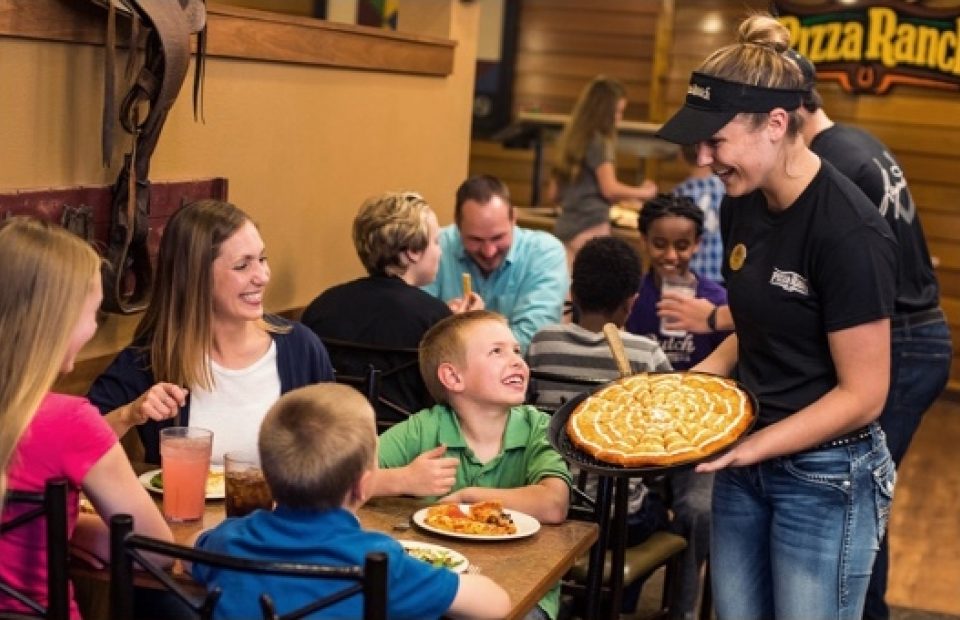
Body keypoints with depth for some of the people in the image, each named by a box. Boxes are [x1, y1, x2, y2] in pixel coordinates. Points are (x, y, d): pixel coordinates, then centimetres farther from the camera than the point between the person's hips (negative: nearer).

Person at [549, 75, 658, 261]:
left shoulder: (571, 138, 14)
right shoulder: (598, 142, -9)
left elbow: (555, 192, 19)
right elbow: (610, 189, -12)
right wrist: (644, 192, 4)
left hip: (565, 227, 8)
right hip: (591, 228, -8)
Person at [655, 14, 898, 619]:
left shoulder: (849, 233, -23)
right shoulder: (743, 206, 1)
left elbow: (862, 395, -18)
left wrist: (753, 447, -23)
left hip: (826, 479, -7)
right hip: (747, 463, 7)